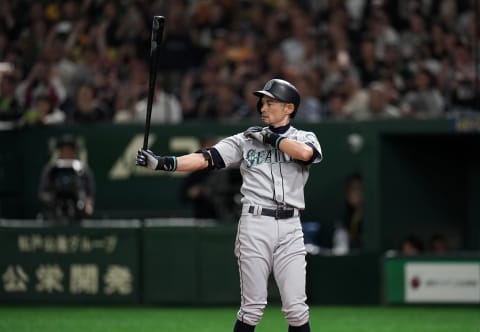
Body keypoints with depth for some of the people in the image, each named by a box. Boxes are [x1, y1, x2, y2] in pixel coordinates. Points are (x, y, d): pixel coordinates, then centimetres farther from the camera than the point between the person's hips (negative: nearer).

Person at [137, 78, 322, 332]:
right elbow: (205, 158, -1)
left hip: (289, 227, 0)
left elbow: (304, 153, -17)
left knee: (296, 309, -2)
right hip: (255, 224, 0)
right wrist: (162, 163, -13)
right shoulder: (245, 140, 9)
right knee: (252, 308, -1)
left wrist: (269, 137, -6)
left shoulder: (305, 138, 8)